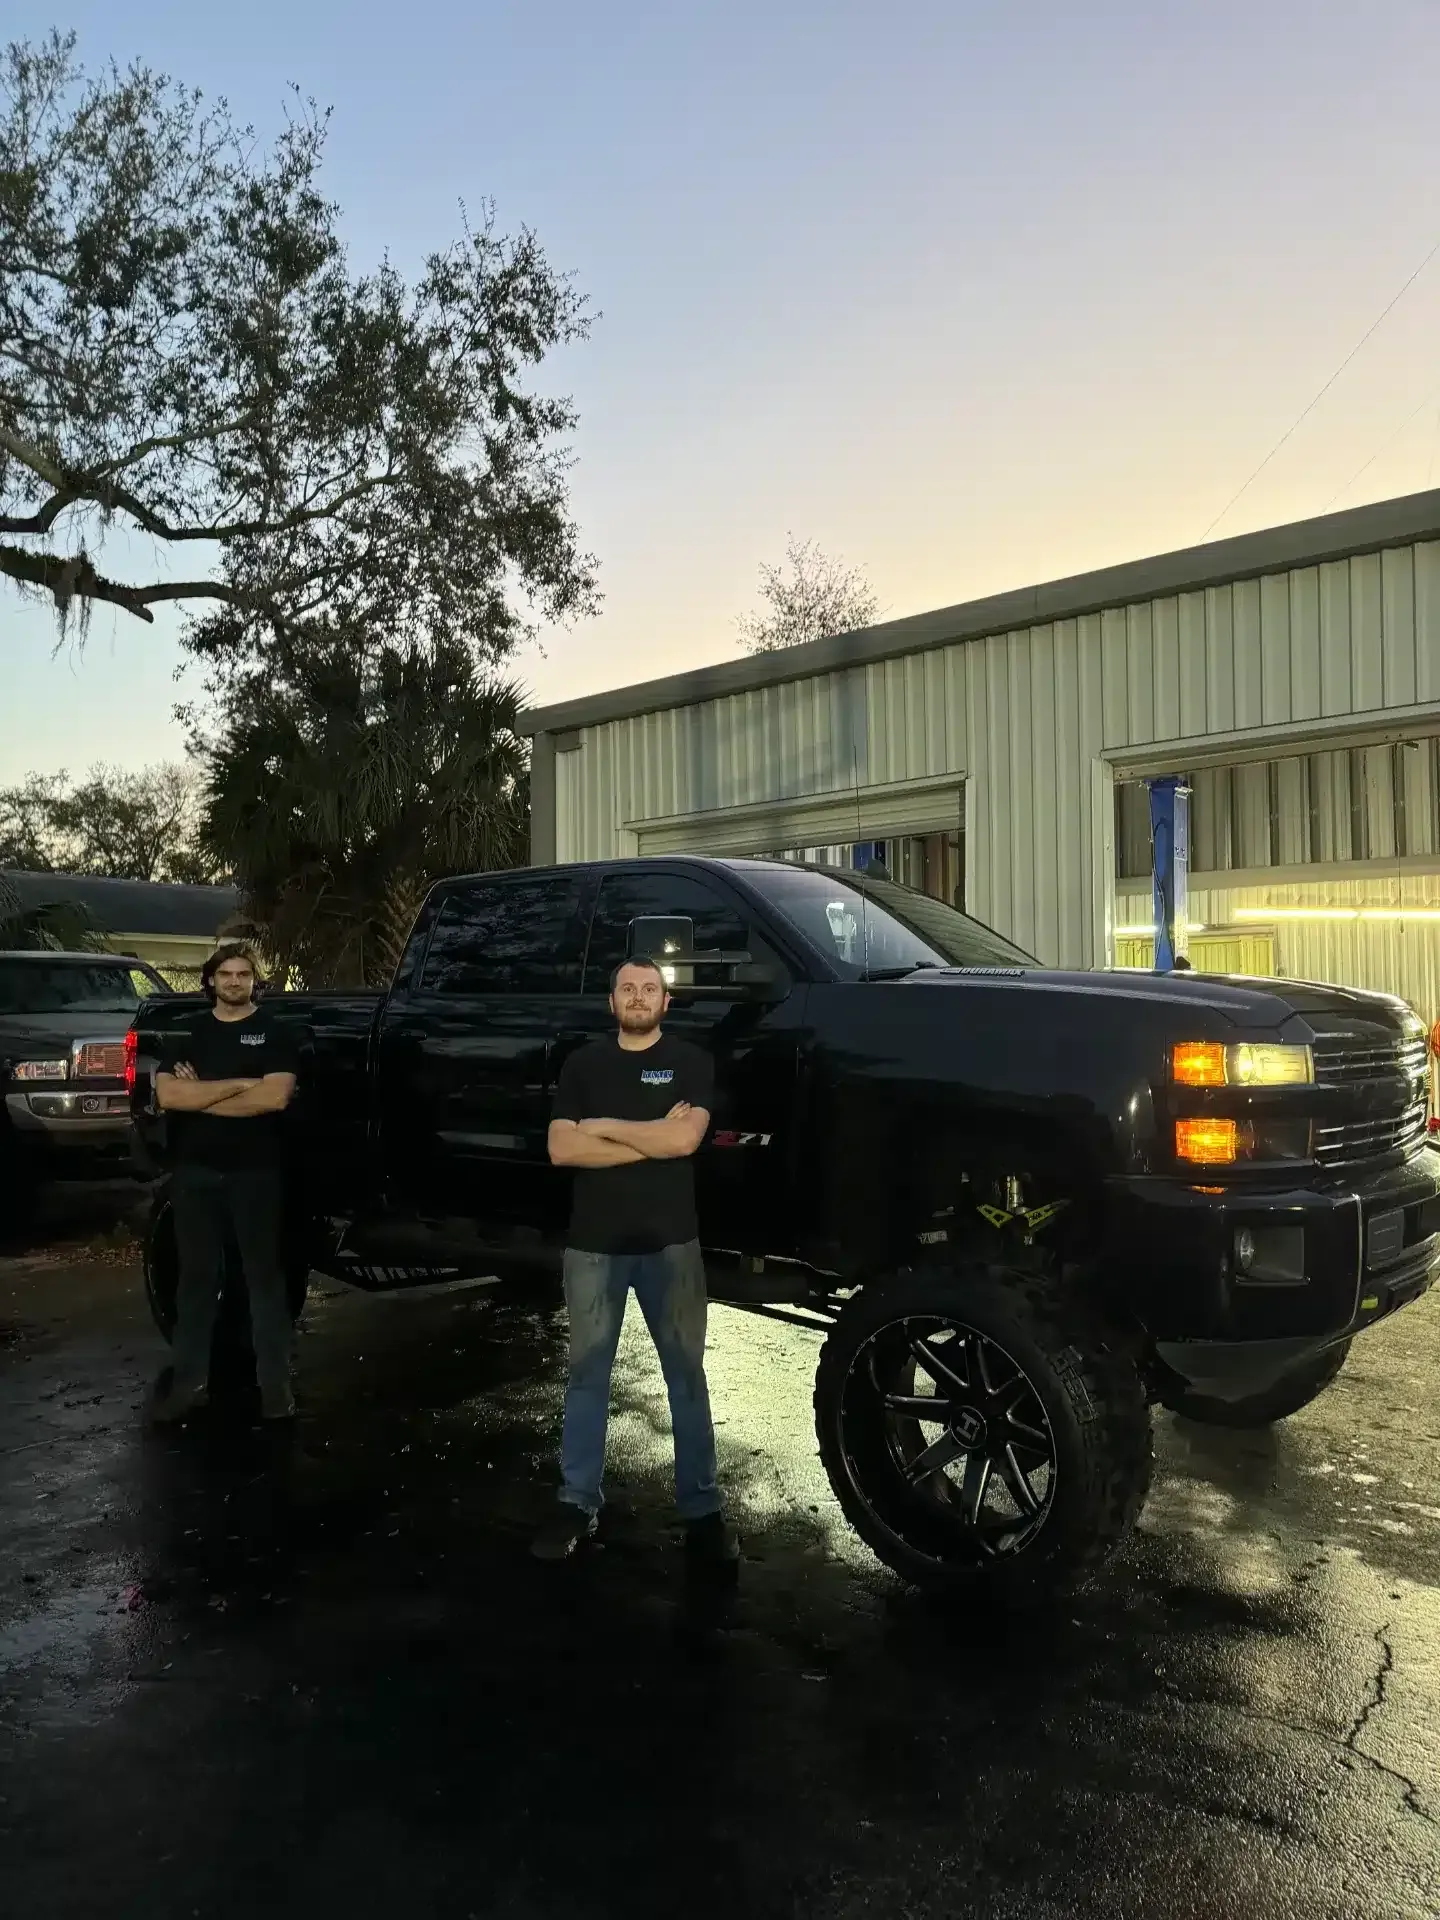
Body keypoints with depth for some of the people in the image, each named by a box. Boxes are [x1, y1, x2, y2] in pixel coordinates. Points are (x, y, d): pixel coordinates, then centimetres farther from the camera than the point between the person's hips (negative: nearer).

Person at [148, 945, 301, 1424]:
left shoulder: (272, 1033, 0)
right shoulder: (189, 1033, 8)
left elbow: (275, 1098, -16)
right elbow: (166, 1095, -8)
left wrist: (200, 1094, -10)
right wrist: (237, 1084, -14)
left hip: (255, 1171, -3)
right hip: (195, 1172, 3)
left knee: (264, 1274, 4)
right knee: (197, 1275, 10)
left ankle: (275, 1383, 10)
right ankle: (189, 1382, 18)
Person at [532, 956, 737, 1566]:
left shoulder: (690, 1063, 1)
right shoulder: (583, 1064, 6)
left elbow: (685, 1139, -16)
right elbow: (561, 1149, -6)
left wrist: (602, 1126, -9)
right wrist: (651, 1139, -12)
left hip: (670, 1243, -2)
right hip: (593, 1244, 2)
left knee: (686, 1375, 7)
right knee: (587, 1375, 11)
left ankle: (701, 1509, 17)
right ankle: (577, 1504, 22)